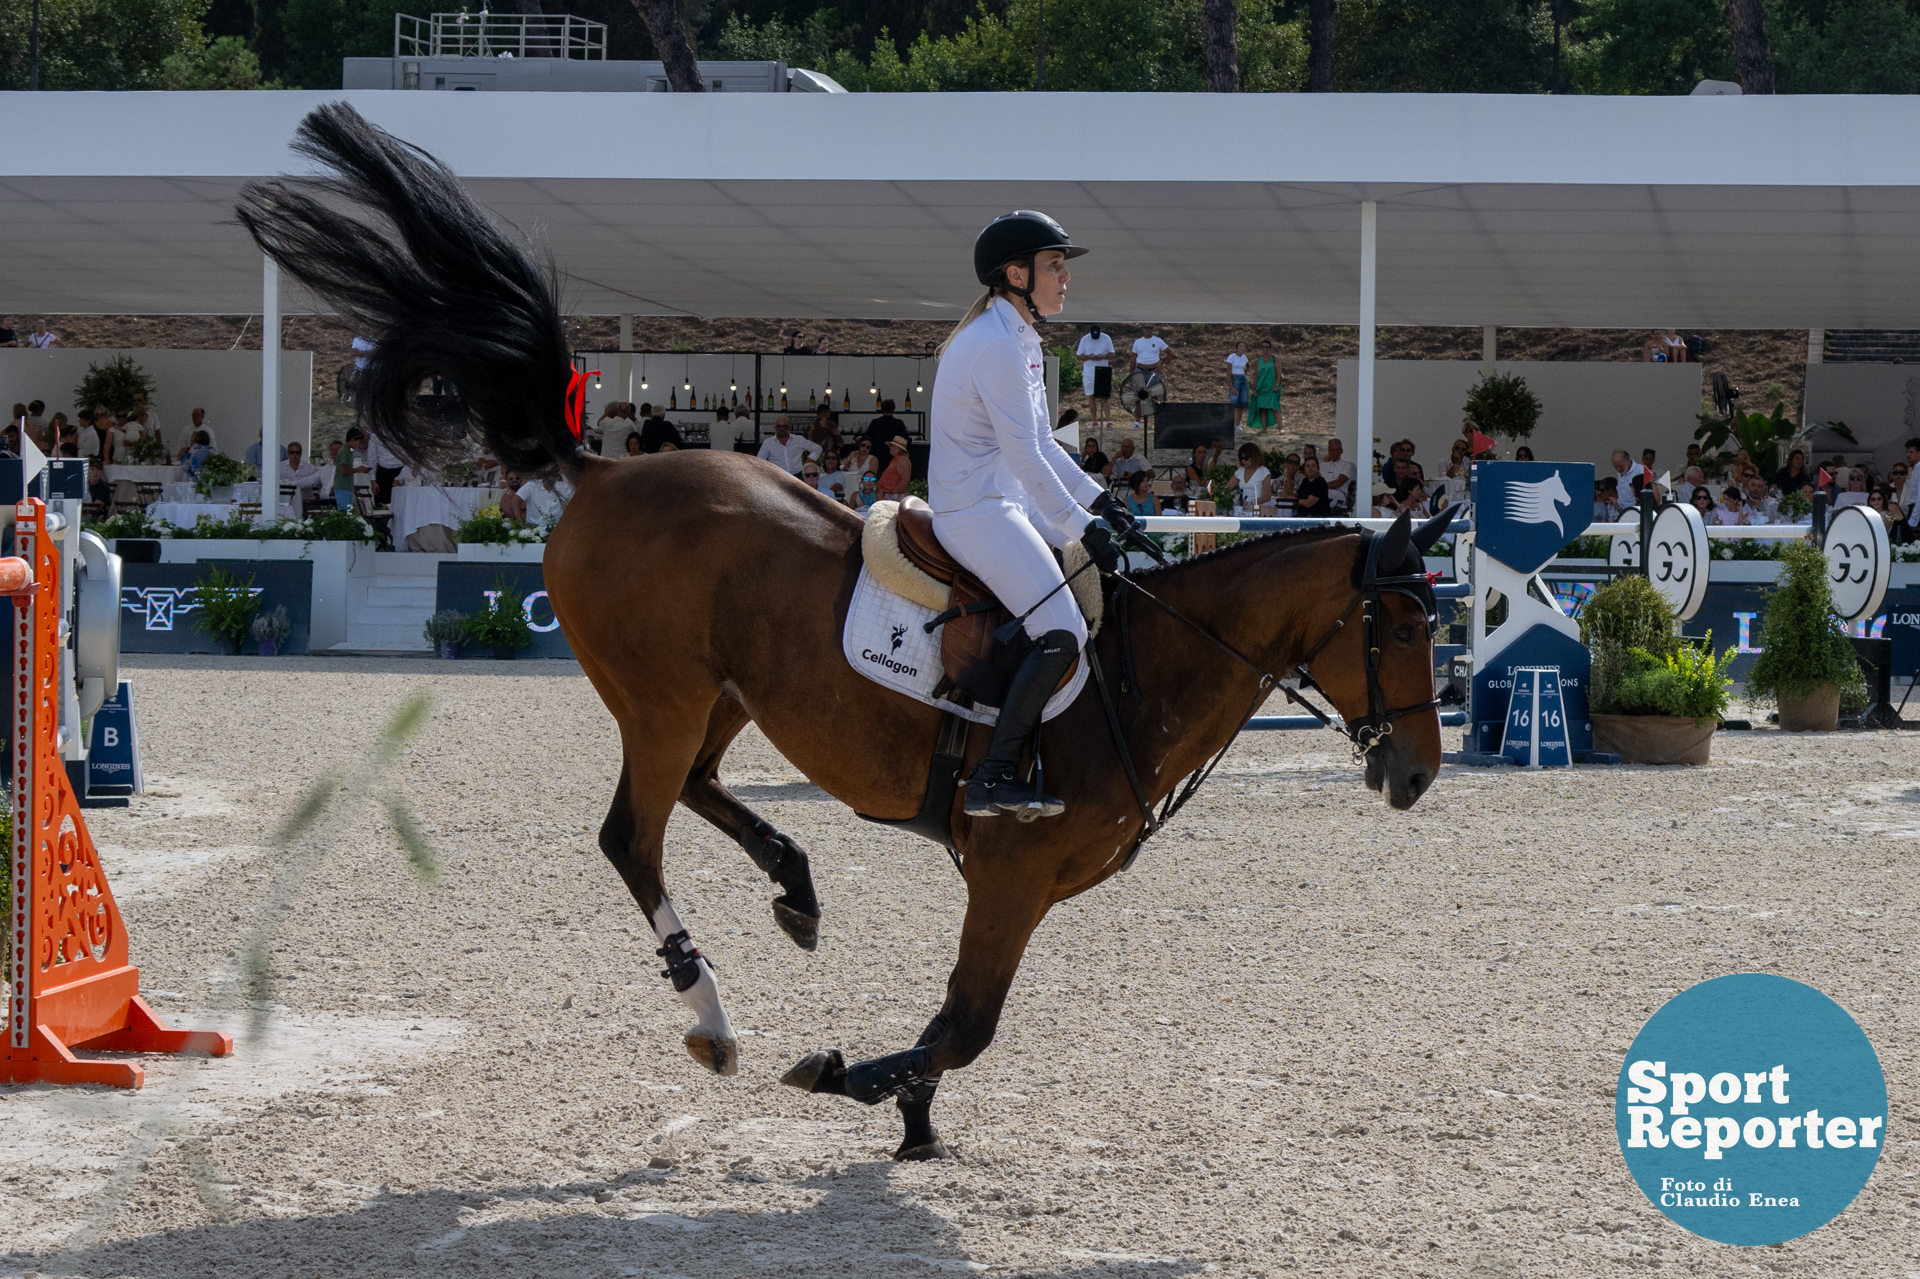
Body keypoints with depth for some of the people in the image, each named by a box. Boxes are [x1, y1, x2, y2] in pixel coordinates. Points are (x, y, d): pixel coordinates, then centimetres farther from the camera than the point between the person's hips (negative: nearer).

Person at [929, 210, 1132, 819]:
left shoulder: (1017, 338, 15)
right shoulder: (997, 345, -18)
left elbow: (1041, 445, 20)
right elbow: (1026, 458, -21)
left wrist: (1097, 499, 12)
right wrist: (1082, 527, -18)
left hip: (1005, 501, 11)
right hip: (976, 510, -11)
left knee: (1111, 580, 16)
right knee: (1062, 632, -22)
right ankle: (994, 775, -18)